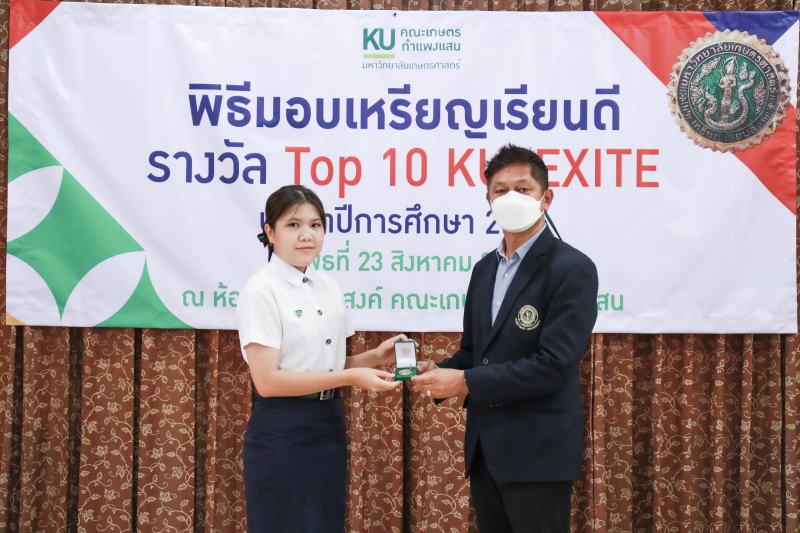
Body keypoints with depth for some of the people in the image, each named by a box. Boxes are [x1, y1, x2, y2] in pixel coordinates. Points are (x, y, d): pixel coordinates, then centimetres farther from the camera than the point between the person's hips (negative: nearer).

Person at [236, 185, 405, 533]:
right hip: (281, 433, -7)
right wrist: (351, 377, -21)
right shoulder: (262, 291, -12)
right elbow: (267, 380, -19)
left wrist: (374, 357, -3)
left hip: (328, 426, 7)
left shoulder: (328, 288, 9)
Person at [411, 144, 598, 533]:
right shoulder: (485, 269, 13)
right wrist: (439, 372, -3)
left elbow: (554, 365, -20)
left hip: (538, 450, -7)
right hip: (484, 447, 7)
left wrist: (466, 382, -20)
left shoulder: (572, 268, -11)